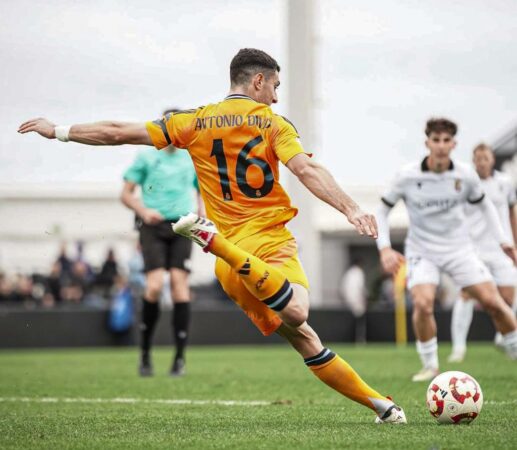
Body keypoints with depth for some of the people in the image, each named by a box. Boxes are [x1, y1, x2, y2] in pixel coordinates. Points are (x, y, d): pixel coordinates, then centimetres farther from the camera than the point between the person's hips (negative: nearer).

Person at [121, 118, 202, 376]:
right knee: (154, 286, -17)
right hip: (153, 228, -2)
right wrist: (144, 211, -14)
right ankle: (145, 353, 1)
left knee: (179, 283, -11)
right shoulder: (146, 157, 5)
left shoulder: (192, 160, 13)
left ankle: (180, 357, -4)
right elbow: (126, 194, 4)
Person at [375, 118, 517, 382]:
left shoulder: (465, 175, -7)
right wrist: (385, 248, -10)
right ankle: (430, 366, -5)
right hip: (422, 250, -2)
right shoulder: (408, 177, -12)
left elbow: (483, 205, 12)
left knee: (492, 301, -8)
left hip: (459, 248, 2)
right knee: (422, 303, -24)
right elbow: (383, 209, 1)